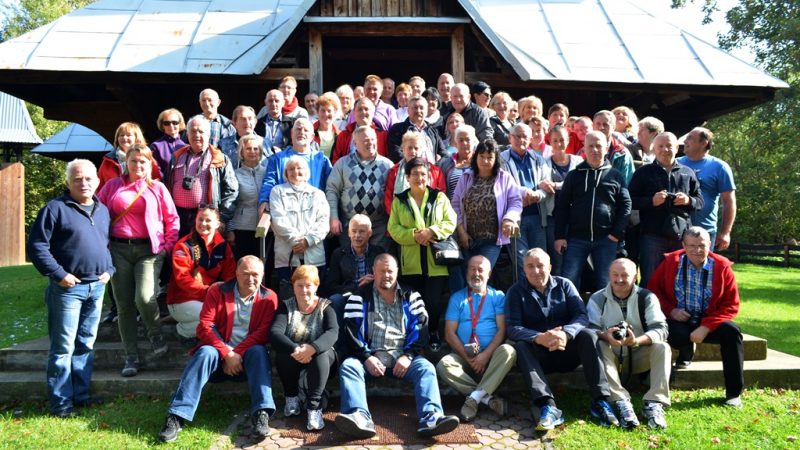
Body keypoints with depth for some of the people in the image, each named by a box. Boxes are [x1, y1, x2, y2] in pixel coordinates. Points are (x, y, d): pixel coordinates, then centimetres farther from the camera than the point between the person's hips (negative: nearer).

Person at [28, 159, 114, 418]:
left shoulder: (103, 211, 14)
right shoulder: (55, 208, -6)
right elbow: (36, 246, -10)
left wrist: (109, 269, 7)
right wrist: (58, 274, -15)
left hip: (97, 287, 6)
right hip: (68, 287, -6)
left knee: (86, 344, 13)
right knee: (63, 346, -1)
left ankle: (80, 394, 24)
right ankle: (60, 402, 8)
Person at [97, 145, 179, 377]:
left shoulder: (157, 188, 8)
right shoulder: (113, 185, 11)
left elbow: (172, 219, 9)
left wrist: (168, 245, 1)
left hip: (149, 250, -2)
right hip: (119, 249, 2)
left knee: (145, 297, -20)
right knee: (124, 305, 3)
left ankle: (155, 334, 10)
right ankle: (131, 357, 12)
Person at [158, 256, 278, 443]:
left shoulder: (268, 298, 0)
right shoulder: (217, 291, 0)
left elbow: (263, 332, -10)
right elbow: (204, 326, -9)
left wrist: (237, 354, -22)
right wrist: (227, 354, -20)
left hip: (248, 357, 0)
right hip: (219, 353, 0)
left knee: (259, 351, -31)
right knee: (206, 352, -31)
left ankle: (261, 413, -39)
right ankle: (176, 416, -35)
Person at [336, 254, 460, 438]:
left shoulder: (410, 296, 14)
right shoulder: (361, 296, 10)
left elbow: (420, 328, 4)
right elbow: (352, 330, 0)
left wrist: (408, 355, -11)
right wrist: (366, 357, -14)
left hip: (402, 356, 1)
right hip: (370, 356, 0)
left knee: (426, 368, -27)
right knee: (348, 366, -29)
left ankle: (431, 418, -44)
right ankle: (360, 417, -48)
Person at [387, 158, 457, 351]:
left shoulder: (439, 197, 8)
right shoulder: (399, 200, 8)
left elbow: (450, 223, 1)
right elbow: (393, 228, 0)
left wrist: (431, 231, -15)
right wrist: (414, 235, -15)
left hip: (436, 261, -1)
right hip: (411, 262, 1)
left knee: (434, 301, -5)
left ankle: (434, 334, 18)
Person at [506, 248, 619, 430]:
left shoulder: (564, 285, 6)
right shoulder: (516, 292, 1)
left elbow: (582, 316, -8)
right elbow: (512, 328, -13)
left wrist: (566, 334, -30)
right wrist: (539, 338, -32)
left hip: (567, 351, 1)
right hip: (539, 356, -1)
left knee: (589, 335, -24)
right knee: (520, 346, -30)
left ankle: (600, 401, -29)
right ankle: (548, 406, -44)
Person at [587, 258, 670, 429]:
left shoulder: (647, 298, -2)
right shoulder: (597, 299, -2)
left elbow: (660, 329, -15)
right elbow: (590, 329, -14)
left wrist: (637, 341, -35)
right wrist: (605, 335, -39)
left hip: (639, 357, 1)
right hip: (611, 358, 0)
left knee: (662, 347, -25)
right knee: (598, 346, -31)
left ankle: (654, 404, -28)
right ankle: (622, 403, -39)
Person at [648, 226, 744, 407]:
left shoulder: (722, 267, -6)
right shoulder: (670, 262, -4)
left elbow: (731, 306, -7)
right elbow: (653, 290, 4)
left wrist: (706, 327, -20)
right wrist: (670, 310, -14)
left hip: (709, 322, 1)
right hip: (679, 321, -1)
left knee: (732, 332, -28)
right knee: (675, 334, -35)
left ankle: (734, 393, -14)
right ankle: (686, 353, 8)